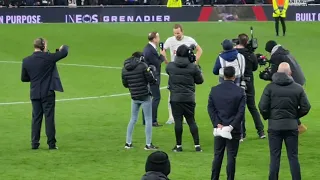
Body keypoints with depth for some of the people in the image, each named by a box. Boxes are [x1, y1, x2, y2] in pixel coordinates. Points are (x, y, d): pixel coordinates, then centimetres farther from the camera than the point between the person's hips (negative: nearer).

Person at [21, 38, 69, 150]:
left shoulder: (26, 61, -1)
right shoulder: (48, 58, -12)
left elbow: (24, 78, 7)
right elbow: (64, 53, -4)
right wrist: (64, 47, 19)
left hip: (34, 94, 4)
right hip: (47, 93, -4)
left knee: (36, 118, 10)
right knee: (49, 118, 1)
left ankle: (35, 143, 9)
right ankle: (51, 144, 2)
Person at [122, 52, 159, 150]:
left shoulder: (124, 69, 3)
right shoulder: (143, 66, -12)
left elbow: (125, 84, 10)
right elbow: (151, 80, -12)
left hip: (134, 97, 5)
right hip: (145, 96, -5)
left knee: (133, 119, 17)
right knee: (148, 119, 2)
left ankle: (128, 143, 16)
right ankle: (148, 144, 0)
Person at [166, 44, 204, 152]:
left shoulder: (170, 66, -3)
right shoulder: (193, 67, -6)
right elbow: (200, 80, 3)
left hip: (175, 98, -1)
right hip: (189, 98, 1)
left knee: (178, 121, 2)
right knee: (191, 121, 8)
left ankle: (178, 145, 5)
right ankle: (197, 145, 5)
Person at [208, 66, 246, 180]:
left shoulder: (214, 90, -1)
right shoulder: (240, 91, -8)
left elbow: (210, 108, -3)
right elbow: (241, 112, -12)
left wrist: (217, 124, -7)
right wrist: (232, 126, -12)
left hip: (219, 127, 3)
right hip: (234, 130, -3)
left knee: (218, 156, 11)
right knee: (231, 157, 2)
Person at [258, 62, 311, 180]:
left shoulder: (270, 87, -6)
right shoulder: (298, 88, -2)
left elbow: (262, 107, -11)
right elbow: (305, 108, -3)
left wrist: (268, 117, 8)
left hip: (274, 126, -1)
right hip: (292, 126, 1)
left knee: (274, 157, 5)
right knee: (293, 157, 7)